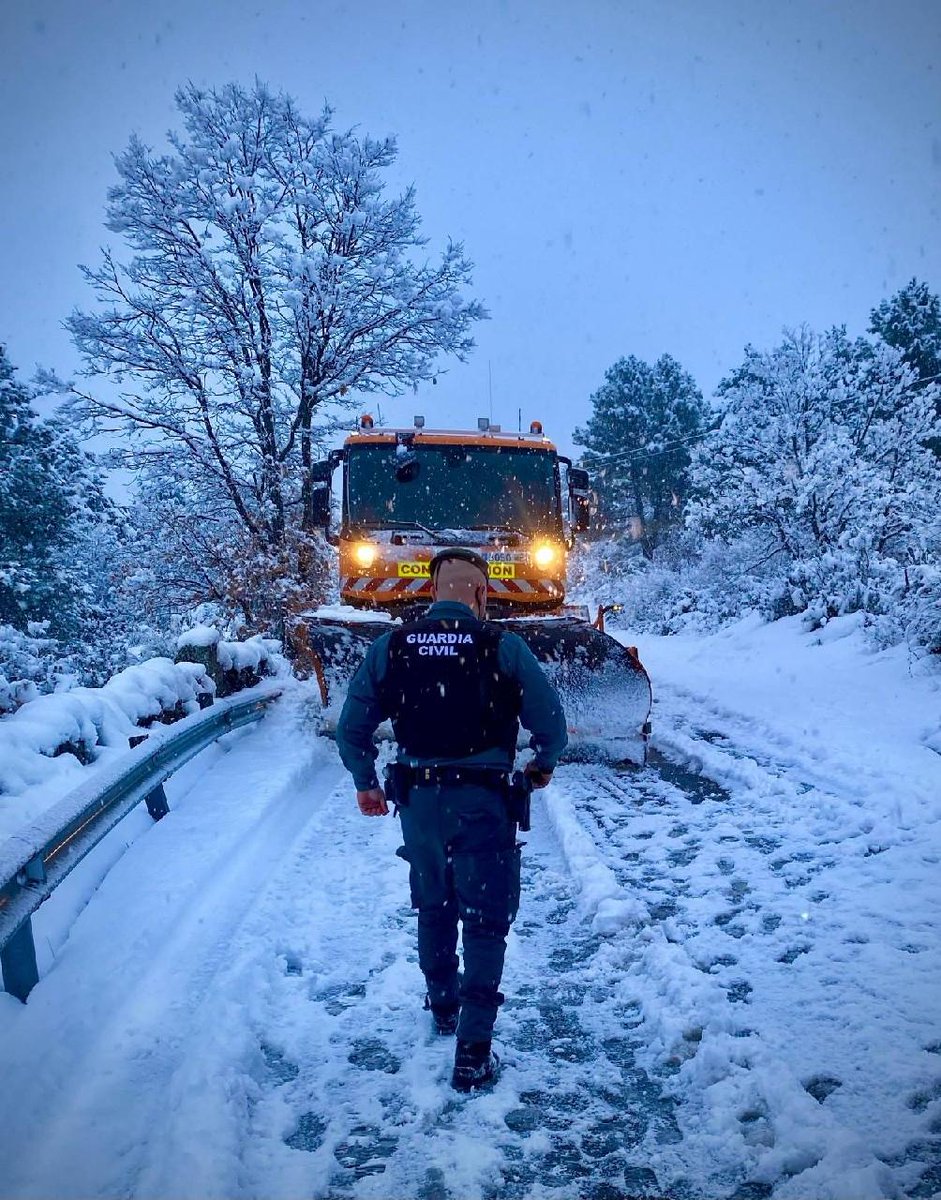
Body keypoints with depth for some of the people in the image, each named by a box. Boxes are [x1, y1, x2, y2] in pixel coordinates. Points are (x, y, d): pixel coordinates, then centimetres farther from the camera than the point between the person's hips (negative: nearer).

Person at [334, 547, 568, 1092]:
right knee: (486, 921, 8)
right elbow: (550, 720, -8)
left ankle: (444, 1006, 44)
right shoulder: (502, 646, -11)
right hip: (483, 801, -4)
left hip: (417, 799, 4)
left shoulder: (390, 647, -2)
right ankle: (473, 1052, 7)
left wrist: (366, 783, 18)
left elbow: (353, 726, 2)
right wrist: (544, 765, 13)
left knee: (434, 908, 25)